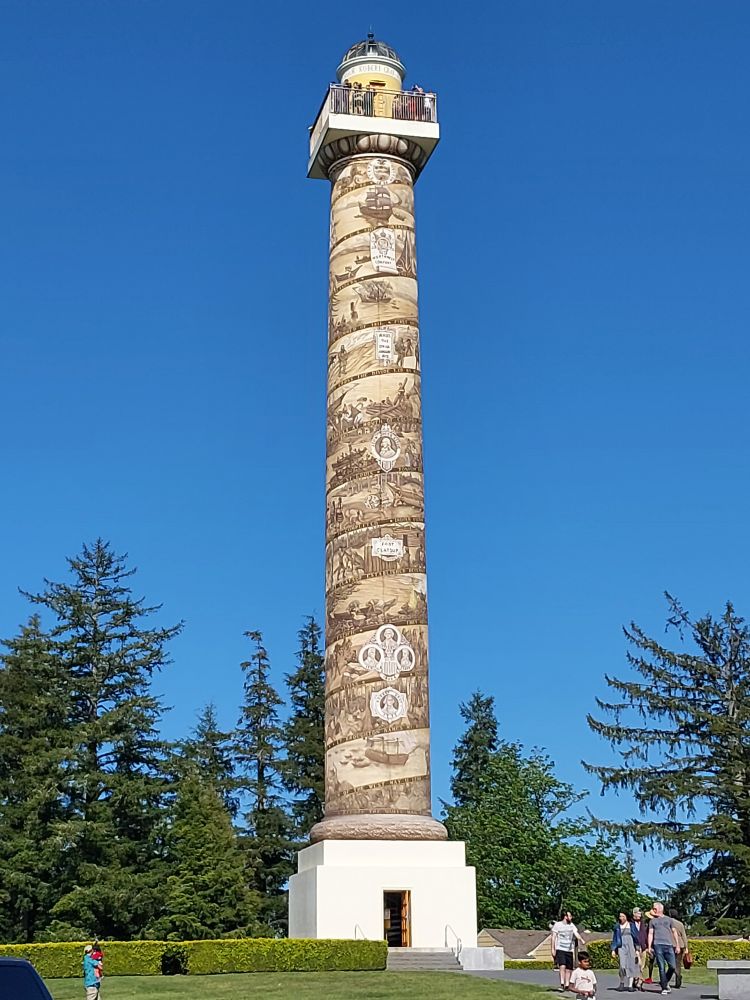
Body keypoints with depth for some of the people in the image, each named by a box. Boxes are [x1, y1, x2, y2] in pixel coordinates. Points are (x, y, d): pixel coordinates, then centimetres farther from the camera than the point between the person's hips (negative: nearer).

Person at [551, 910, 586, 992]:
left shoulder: (572, 925, 9)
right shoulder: (557, 925, -1)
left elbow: (576, 933, -7)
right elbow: (553, 937, 1)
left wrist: (581, 940, -26)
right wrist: (553, 949, -3)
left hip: (569, 950, 4)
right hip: (560, 949, -4)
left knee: (569, 968, 5)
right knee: (562, 966, -20)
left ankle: (567, 985, 15)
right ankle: (562, 984, -20)